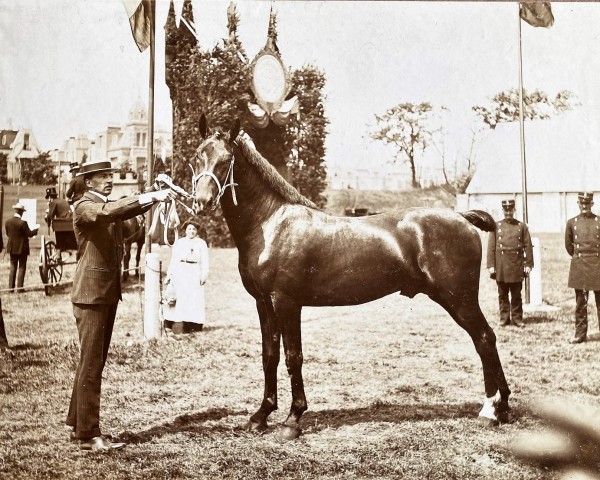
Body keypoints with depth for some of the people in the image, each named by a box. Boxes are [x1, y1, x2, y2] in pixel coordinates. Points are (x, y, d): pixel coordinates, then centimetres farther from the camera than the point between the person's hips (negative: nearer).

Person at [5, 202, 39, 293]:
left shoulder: (7, 222, -2)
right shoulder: (22, 223, -19)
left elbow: (8, 234, 8)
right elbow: (30, 234, -13)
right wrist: (36, 230, 5)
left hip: (12, 248, 5)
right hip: (22, 248, -5)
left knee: (13, 267, 13)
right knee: (21, 267, 4)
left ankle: (11, 287, 11)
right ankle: (19, 287, 2)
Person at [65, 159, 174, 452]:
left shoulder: (108, 207, 19)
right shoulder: (84, 207, -9)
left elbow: (131, 210, 6)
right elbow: (107, 212, -29)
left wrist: (155, 197, -13)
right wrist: (148, 197, -32)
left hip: (109, 293, 9)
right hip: (91, 294, -9)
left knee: (92, 361, 14)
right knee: (91, 364, -7)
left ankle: (77, 424, 24)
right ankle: (88, 435, -3)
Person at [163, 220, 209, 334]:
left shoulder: (201, 243, 10)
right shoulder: (178, 243, 13)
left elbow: (204, 262, 6)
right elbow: (173, 260, 10)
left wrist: (204, 276, -4)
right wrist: (169, 275, 2)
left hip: (195, 273, 0)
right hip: (180, 273, 1)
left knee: (194, 300, -4)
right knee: (180, 300, -5)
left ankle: (193, 324, 0)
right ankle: (179, 325, -5)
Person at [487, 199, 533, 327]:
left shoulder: (522, 226, 6)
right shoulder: (496, 226, 5)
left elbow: (528, 246, 3)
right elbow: (491, 247, 1)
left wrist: (528, 264, -3)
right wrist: (491, 265, -5)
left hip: (517, 266, 0)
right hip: (501, 266, 0)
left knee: (516, 295, 5)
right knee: (502, 294, 6)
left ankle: (517, 318, 12)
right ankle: (504, 318, 12)